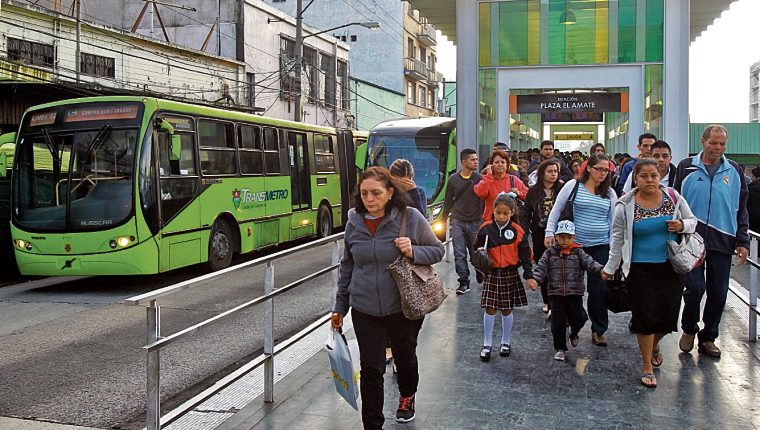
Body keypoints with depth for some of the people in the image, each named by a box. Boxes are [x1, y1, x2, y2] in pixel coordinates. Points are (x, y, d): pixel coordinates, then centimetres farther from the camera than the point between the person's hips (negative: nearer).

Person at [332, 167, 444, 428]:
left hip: (404, 307, -1)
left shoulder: (411, 218, -11)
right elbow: (347, 266, 9)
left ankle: (407, 397, 51)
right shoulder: (354, 223, -1)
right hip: (365, 310, 1)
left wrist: (413, 252, -22)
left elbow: (437, 250, 0)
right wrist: (340, 307, 12)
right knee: (370, 368, 1)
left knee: (405, 357, 20)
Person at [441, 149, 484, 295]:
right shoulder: (453, 179, 5)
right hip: (458, 221, 2)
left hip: (475, 222, -2)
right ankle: (464, 282, 6)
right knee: (459, 254, -1)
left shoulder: (479, 178, 0)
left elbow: (485, 199, 3)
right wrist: (443, 219, 15)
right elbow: (448, 201, 14)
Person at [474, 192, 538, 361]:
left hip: (510, 274, 0)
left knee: (506, 309, 10)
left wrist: (529, 276, -5)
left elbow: (525, 254, -2)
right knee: (490, 309, 0)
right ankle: (487, 344, 12)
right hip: (491, 273, 0)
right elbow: (478, 249, 7)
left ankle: (506, 342, 26)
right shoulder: (486, 229, -5)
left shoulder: (517, 231, -6)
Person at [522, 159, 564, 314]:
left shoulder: (563, 189, -2)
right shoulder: (534, 191, 5)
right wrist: (524, 232, -4)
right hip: (539, 235, 3)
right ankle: (547, 302, 22)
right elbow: (526, 213, 6)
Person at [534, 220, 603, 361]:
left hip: (575, 293, 0)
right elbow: (541, 269, -3)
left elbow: (589, 263, -8)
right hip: (556, 293, 0)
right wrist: (535, 279, -21)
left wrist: (600, 269, -28)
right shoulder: (550, 253, 2)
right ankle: (560, 348, 16)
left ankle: (574, 334, 34)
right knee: (558, 321, 3)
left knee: (578, 318, -1)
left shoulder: (578, 252, 1)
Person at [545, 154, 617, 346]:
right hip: (574, 244, -2)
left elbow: (613, 222, 11)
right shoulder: (573, 186, -1)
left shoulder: (610, 193, 8)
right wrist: (550, 233, -3)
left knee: (598, 289, 0)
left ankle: (598, 330, 12)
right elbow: (556, 210, 3)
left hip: (601, 246, 2)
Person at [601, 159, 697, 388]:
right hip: (641, 269, -2)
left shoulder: (673, 197, -1)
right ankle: (647, 366, 13)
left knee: (668, 315, 5)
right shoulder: (625, 206, -6)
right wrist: (610, 268, 8)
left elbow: (692, 221, 11)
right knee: (646, 316, -4)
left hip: (671, 266, 2)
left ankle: (655, 345, 40)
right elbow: (617, 240, 3)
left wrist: (683, 225, -12)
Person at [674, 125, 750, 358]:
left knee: (718, 293, 6)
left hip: (723, 242, 3)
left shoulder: (734, 171, 8)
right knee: (695, 288, -8)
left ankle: (708, 338, 22)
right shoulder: (686, 167, 2)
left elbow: (741, 209, 11)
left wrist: (742, 241, 5)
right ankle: (689, 330, 17)